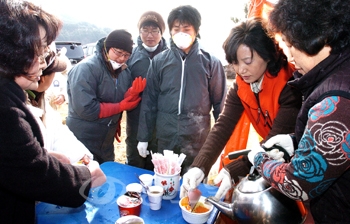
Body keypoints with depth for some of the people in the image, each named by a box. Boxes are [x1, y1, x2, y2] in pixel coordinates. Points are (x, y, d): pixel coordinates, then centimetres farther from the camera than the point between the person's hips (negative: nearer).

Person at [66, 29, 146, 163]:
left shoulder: (124, 71, 3)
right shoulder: (86, 68, -19)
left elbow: (125, 102, 4)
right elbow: (85, 109, -27)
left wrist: (133, 93, -18)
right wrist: (120, 107, -18)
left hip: (107, 141, 7)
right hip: (83, 141, -7)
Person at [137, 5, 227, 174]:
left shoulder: (210, 62, -2)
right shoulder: (159, 61, 1)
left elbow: (219, 103, 2)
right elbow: (149, 100, 4)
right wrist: (143, 137, 4)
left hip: (198, 142, -1)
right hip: (165, 140, 2)